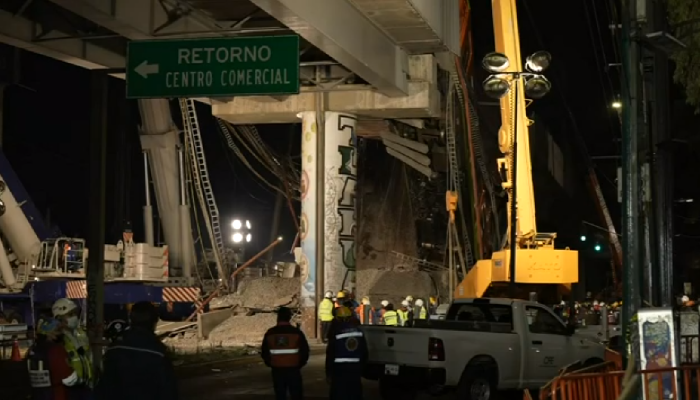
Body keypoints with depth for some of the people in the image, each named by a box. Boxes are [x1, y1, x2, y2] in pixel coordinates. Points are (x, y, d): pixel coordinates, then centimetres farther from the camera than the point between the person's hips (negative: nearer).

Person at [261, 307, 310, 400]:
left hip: (276, 369, 2)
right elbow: (305, 350, -3)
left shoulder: (270, 333, 0)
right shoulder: (296, 332, -7)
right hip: (293, 369, -2)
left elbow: (264, 351, 6)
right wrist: (300, 363, 13)